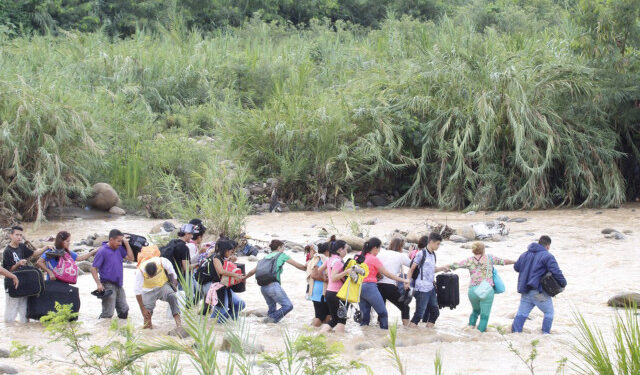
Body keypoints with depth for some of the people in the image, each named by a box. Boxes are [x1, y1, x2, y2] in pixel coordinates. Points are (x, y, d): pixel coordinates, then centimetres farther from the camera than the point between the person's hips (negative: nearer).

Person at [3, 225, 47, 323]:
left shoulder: (22, 247, 9)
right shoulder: (7, 251, -11)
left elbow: (34, 254, 19)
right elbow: (9, 270, -10)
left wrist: (46, 247, 8)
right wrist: (18, 264, -27)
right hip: (12, 285, -7)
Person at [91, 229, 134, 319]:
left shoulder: (119, 249, 7)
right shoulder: (102, 251, -12)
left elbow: (130, 258, 9)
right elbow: (93, 268, -12)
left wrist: (126, 243, 1)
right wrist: (98, 284, -20)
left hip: (118, 285, 7)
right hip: (108, 285, -7)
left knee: (124, 310, 14)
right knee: (107, 314, -9)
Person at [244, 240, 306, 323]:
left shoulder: (266, 257, 22)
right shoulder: (281, 255, 8)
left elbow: (253, 271, 26)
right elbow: (298, 266, 11)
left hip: (263, 287, 7)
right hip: (273, 285, -7)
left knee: (272, 307, 22)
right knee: (288, 306, -5)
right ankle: (272, 318, -12)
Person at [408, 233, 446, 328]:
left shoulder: (433, 254, 14)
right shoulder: (421, 253, -8)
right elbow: (412, 269, -6)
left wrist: (441, 268, 8)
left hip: (431, 288, 8)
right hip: (422, 289, -8)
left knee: (435, 312, 9)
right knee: (419, 313, -8)